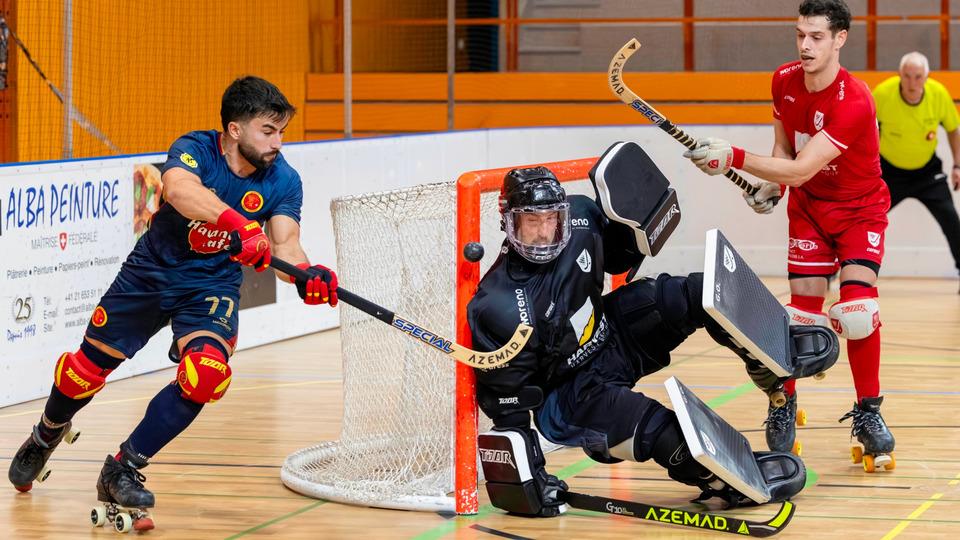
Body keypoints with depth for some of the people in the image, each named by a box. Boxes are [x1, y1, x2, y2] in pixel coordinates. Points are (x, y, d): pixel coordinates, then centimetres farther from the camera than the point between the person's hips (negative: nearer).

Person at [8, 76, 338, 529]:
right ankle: (46, 436, 44)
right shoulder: (195, 149, -23)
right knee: (90, 366, 9)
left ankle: (123, 470, -9)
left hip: (211, 288, 1)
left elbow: (285, 243, -23)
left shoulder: (283, 180, -13)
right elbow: (179, 189, -46)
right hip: (151, 274, -1)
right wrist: (236, 223, -64)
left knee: (205, 373, -25)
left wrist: (306, 274, -48)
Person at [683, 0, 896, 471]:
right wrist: (771, 185, -6)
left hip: (860, 208, -4)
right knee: (802, 311, -2)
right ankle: (783, 408, 17)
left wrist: (734, 158, -40)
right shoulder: (784, 81, -10)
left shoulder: (854, 102, -31)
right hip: (808, 207, 4)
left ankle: (868, 414, -3)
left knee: (857, 307, -19)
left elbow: (801, 169, -36)